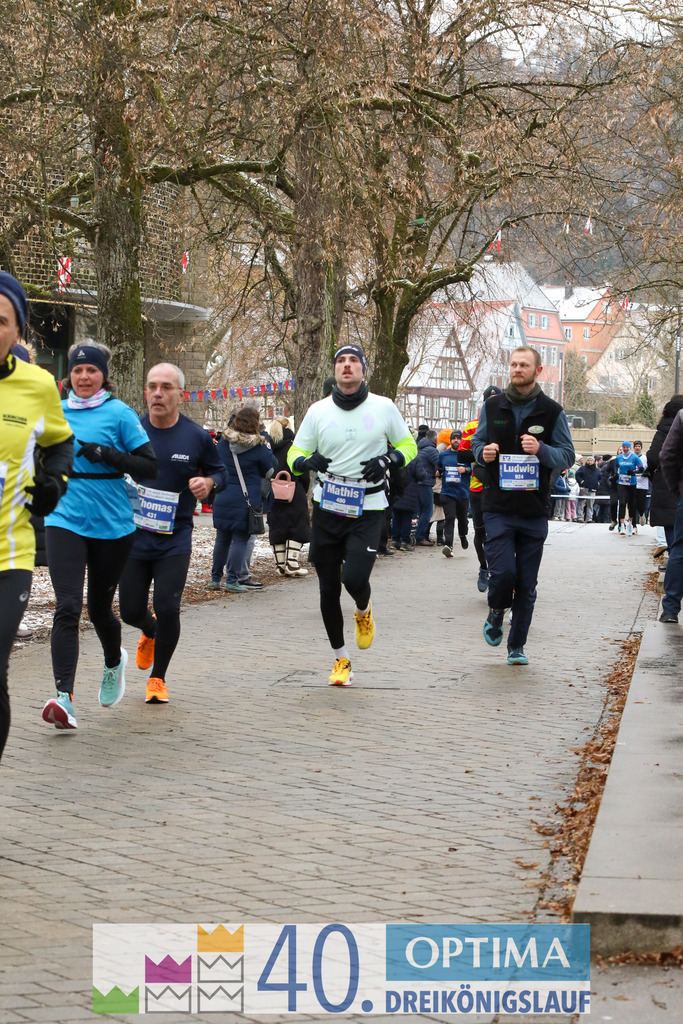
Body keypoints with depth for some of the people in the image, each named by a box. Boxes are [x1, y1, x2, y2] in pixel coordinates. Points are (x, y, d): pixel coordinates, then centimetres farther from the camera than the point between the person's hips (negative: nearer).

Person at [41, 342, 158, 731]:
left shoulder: (120, 414, -4)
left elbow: (150, 467, -8)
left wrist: (107, 455, -19)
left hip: (112, 525, -1)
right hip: (65, 521, 2)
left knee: (100, 607, 13)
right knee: (67, 608, -14)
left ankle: (114, 663, 46)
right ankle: (65, 698, -21)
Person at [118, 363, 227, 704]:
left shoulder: (197, 437, -3)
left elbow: (219, 472, 12)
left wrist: (209, 482, -11)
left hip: (175, 539, -2)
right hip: (133, 535, 2)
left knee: (167, 609, -11)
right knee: (131, 611, 6)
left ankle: (158, 678, 11)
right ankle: (150, 632, 44)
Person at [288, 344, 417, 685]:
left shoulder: (384, 407, 0)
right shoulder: (318, 411, 3)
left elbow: (408, 446, 10)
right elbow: (294, 455, 7)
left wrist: (387, 459, -11)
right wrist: (308, 461, -17)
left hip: (367, 510, -2)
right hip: (327, 508, 2)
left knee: (355, 578, -20)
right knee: (328, 589, 5)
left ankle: (363, 611, 19)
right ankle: (341, 659, 23)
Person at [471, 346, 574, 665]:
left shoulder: (552, 411, 2)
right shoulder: (492, 407, 6)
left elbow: (567, 456, 1)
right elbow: (477, 442, 16)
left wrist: (542, 449, -19)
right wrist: (483, 452, -8)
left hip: (534, 510, 0)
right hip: (498, 506, 0)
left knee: (526, 584, 4)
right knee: (503, 572, -14)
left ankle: (516, 646, 17)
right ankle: (496, 614, 19)